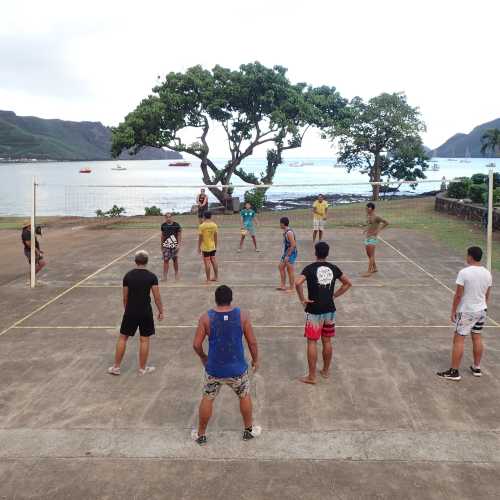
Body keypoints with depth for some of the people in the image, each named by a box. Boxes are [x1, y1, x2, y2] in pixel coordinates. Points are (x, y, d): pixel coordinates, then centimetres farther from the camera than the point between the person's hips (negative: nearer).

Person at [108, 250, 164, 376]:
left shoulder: (128, 276, -2)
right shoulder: (151, 276, -7)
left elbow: (125, 297, 4)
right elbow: (157, 297, -7)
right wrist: (161, 311, 5)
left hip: (130, 312, 2)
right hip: (145, 312, -2)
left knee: (123, 338, 13)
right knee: (144, 339, 9)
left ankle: (116, 367, 18)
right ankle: (143, 368, 17)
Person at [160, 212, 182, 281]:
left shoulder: (176, 225, -4)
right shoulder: (163, 225, 4)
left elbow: (179, 235, -4)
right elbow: (162, 235, 14)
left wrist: (179, 244, -13)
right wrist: (162, 245, 17)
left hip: (174, 245, -1)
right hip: (166, 246, 1)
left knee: (175, 260, 8)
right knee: (166, 260, -3)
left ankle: (176, 274, 22)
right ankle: (165, 276, -2)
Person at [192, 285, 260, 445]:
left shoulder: (206, 318, -10)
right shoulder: (242, 315, -9)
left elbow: (196, 344, -6)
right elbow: (252, 342, -5)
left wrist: (203, 357, 14)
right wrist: (255, 360, 12)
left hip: (214, 369, 0)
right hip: (237, 368, 0)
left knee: (207, 399, 19)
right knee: (245, 396, 24)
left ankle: (201, 434, 29)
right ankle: (249, 430, 36)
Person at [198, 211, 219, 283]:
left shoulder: (202, 226, -14)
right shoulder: (214, 225, -1)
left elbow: (200, 238, -11)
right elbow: (215, 237, 5)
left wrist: (199, 248, -2)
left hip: (205, 247, -4)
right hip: (212, 247, 4)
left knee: (207, 263, 0)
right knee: (214, 261, 15)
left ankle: (208, 279, 6)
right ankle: (216, 277, 22)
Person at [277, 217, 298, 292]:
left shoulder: (289, 232, -21)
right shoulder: (285, 232, 9)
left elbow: (293, 245, -25)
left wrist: (287, 256, -23)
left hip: (291, 253, -10)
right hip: (286, 253, 10)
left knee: (290, 271, -2)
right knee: (281, 267, 14)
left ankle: (291, 288, 9)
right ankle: (283, 285, 21)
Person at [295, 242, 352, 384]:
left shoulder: (310, 268, -10)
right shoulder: (333, 268, 3)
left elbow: (298, 283, -26)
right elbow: (348, 283, 12)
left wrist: (302, 299, -14)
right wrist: (334, 295, 11)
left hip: (314, 311, -4)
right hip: (330, 310, 5)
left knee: (312, 342, 3)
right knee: (327, 341, 16)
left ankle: (311, 376, 7)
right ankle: (326, 370, 31)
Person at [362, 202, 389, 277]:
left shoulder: (376, 217, -14)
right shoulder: (368, 216, 9)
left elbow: (386, 223, -12)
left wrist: (378, 230, -14)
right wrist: (366, 229, 11)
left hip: (373, 238, -9)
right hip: (367, 237, 9)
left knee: (371, 255, -8)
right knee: (368, 254, 13)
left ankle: (369, 271, -9)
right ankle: (375, 268, 27)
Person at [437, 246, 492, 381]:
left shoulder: (464, 272, -18)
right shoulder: (487, 273, 0)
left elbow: (458, 295, -16)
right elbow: (487, 295, 10)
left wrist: (453, 311, -6)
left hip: (466, 312, -6)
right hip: (481, 311, 6)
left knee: (458, 340, -1)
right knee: (477, 338, 17)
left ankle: (454, 372, 2)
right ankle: (477, 368, 27)